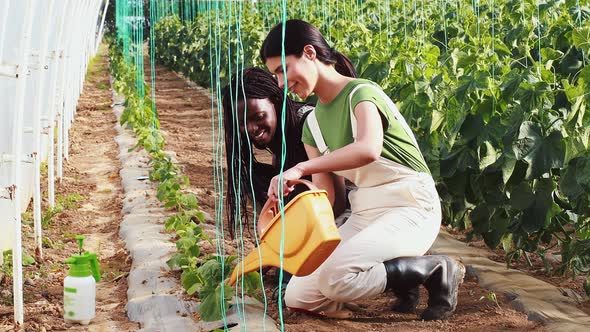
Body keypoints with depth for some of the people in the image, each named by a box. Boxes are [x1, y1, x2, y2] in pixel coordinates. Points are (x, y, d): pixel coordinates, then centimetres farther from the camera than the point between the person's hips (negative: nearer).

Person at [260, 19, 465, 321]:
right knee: (297, 297, -6)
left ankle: (435, 271, -9)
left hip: (411, 208, -8)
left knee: (334, 276, -31)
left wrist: (301, 168, -40)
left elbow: (368, 149, -37)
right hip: (362, 215, 8)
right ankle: (401, 276, 8)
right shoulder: (313, 125, 10)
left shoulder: (361, 93, -14)